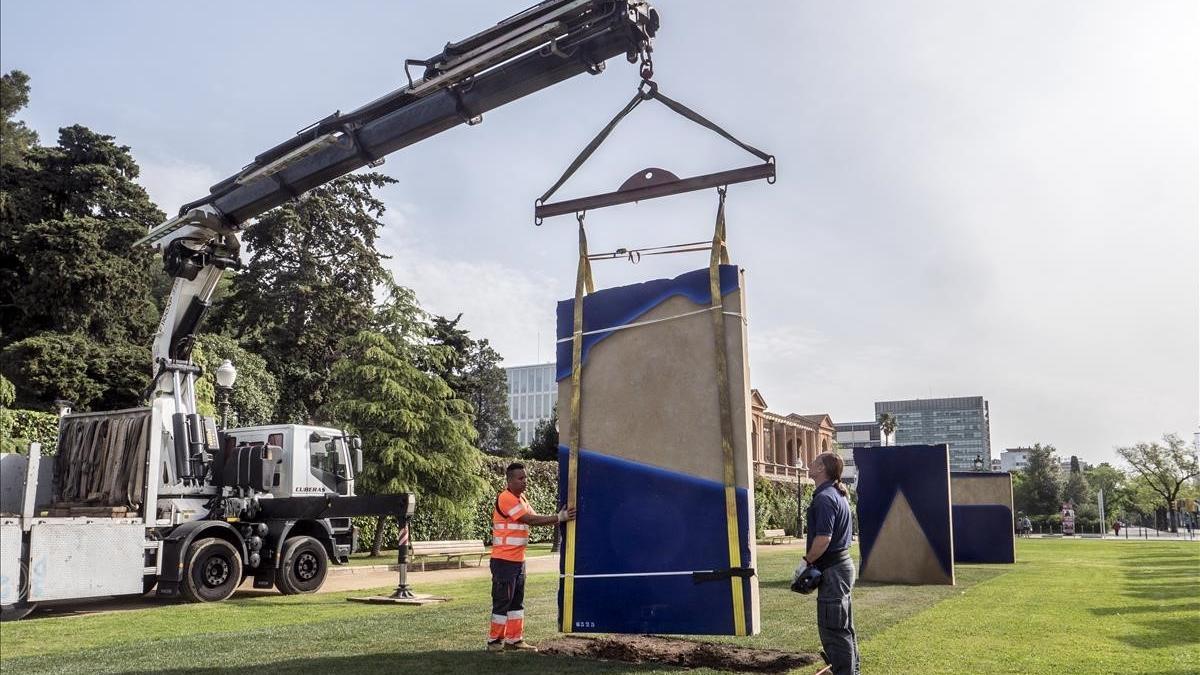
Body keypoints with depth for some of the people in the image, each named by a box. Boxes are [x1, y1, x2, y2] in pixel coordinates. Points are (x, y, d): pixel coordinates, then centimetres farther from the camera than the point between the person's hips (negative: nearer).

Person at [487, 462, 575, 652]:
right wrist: (559, 518, -20)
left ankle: (514, 639, 19)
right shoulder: (505, 498, -17)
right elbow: (530, 520, -21)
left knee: (517, 601, 12)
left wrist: (560, 517, -8)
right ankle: (495, 641, 7)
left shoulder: (521, 498, 14)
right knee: (502, 601, -2)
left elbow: (534, 518, 6)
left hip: (518, 559, 9)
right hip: (504, 560, -9)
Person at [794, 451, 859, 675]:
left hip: (832, 570, -11)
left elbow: (823, 538, -26)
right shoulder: (839, 495, 14)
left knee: (833, 629, -5)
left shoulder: (824, 498, -18)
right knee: (844, 627, 18)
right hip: (843, 564, 11)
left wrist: (805, 562, -15)